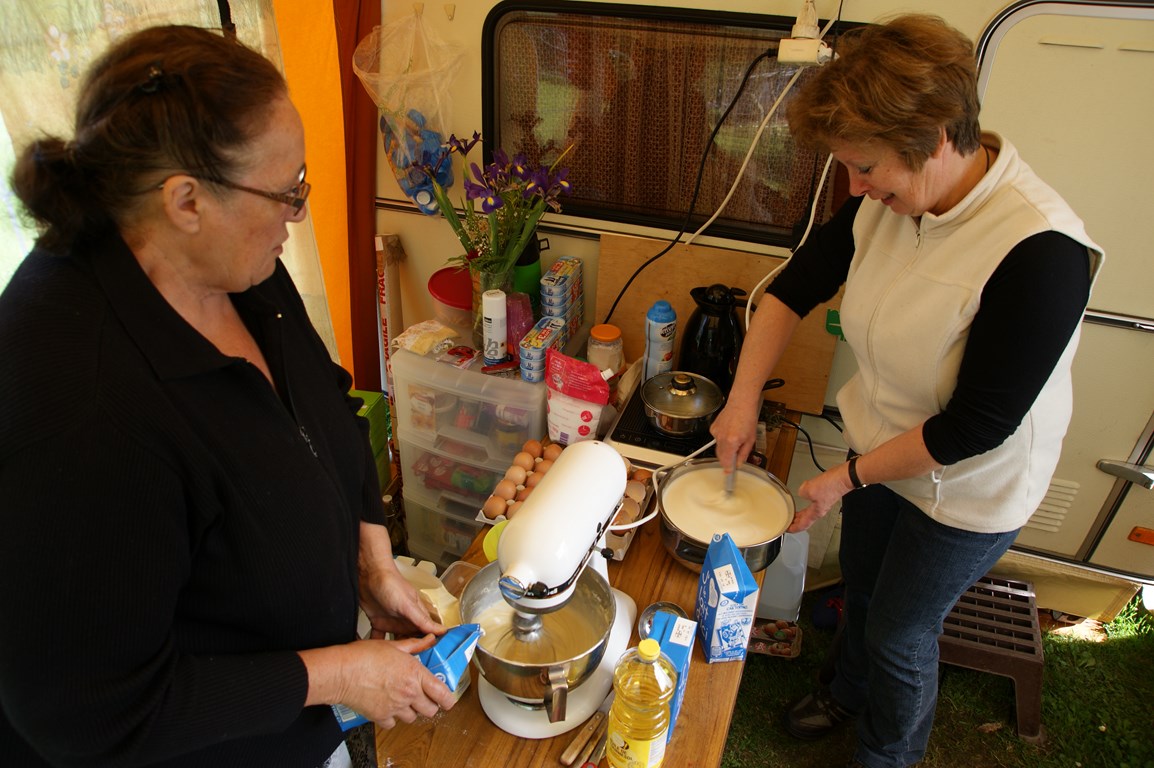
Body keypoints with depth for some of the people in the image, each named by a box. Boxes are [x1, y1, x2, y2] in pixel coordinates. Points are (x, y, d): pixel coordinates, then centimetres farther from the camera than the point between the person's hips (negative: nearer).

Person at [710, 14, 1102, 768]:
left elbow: (975, 428, -29)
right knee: (862, 587, 27)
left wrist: (848, 477, -19)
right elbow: (796, 287, -2)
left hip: (966, 487, -6)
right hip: (881, 450, 6)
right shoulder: (885, 201, -15)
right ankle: (848, 691, 59)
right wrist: (744, 400, -9)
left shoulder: (1041, 254, -34)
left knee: (901, 630, 15)